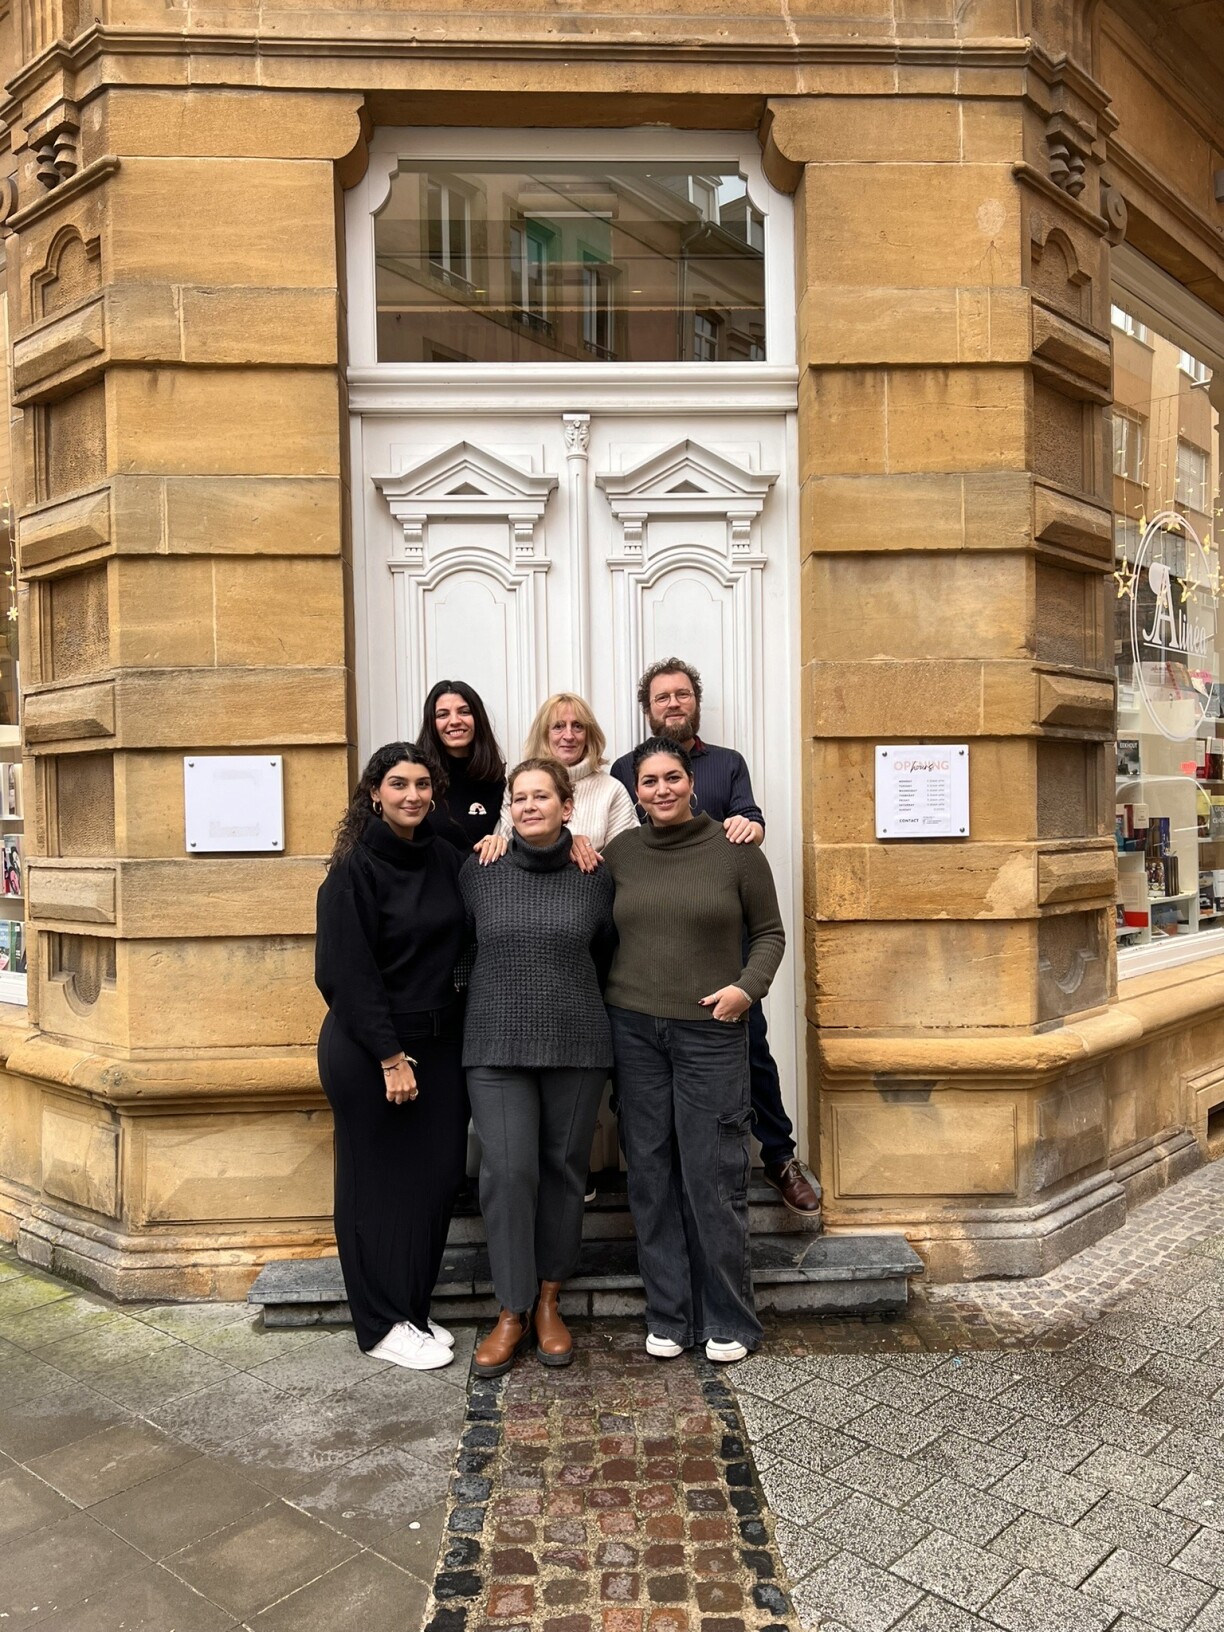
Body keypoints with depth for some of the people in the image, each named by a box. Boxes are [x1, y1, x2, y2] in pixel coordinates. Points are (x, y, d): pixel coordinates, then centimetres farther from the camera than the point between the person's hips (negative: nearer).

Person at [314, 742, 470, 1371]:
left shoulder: (444, 858, 7)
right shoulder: (354, 870, -11)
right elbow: (347, 973, -15)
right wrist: (391, 1056, -16)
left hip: (441, 1042, 6)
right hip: (369, 1049, -6)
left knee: (436, 1178, 10)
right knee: (380, 1184, 4)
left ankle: (413, 1311, 27)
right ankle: (383, 1325, 20)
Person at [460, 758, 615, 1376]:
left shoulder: (594, 878, 1)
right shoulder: (478, 873, 0)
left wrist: (570, 992, 11)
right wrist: (506, 990, 10)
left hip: (576, 1045, 1)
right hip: (496, 1046, -1)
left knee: (563, 1169, 9)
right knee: (507, 1170, -6)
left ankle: (548, 1301, 27)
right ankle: (512, 1312, 11)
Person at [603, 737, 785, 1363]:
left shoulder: (734, 850, -2)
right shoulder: (620, 852, 7)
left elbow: (769, 932, 5)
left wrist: (748, 987, -9)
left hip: (710, 1030, -3)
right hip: (633, 1027, 3)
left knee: (713, 1175, 0)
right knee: (650, 1172, 8)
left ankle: (728, 1319, 17)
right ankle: (667, 1315, 22)